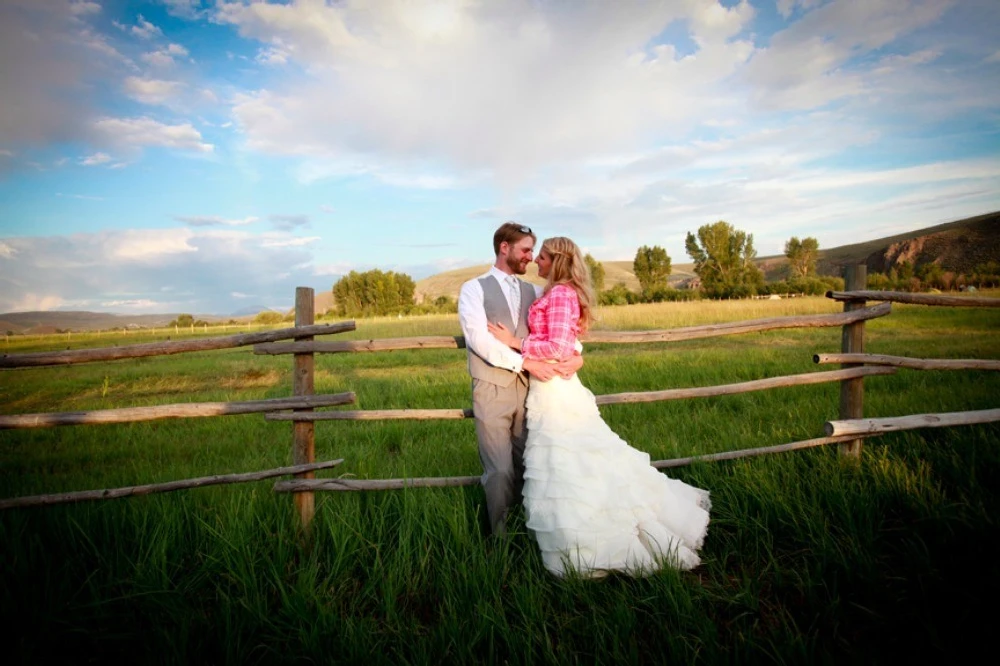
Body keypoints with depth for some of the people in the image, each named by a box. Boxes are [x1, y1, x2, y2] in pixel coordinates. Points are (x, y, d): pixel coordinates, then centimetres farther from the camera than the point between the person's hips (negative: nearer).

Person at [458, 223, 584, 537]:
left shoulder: (533, 292, 13)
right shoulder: (474, 290, -1)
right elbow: (479, 340, -13)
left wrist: (576, 354, -12)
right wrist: (526, 362, -18)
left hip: (528, 389, 4)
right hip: (493, 390, -4)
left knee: (527, 467, 11)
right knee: (500, 471, 0)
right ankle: (500, 537, 20)